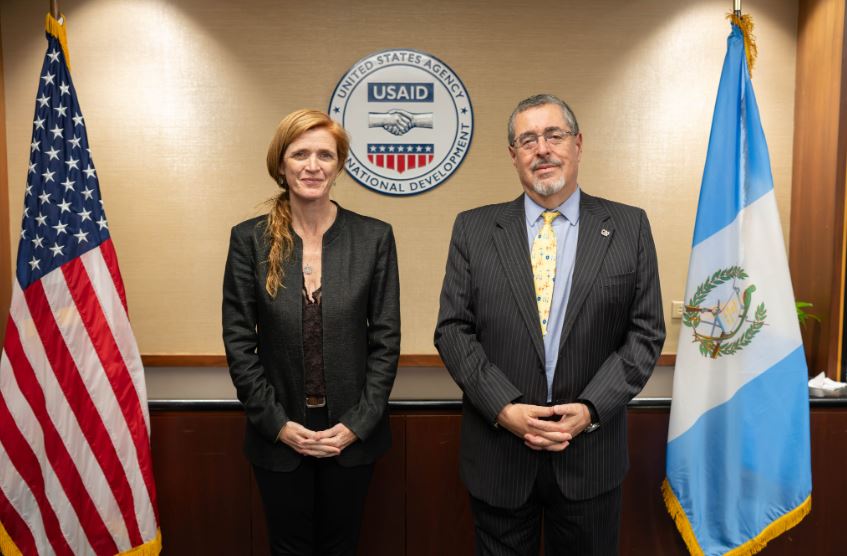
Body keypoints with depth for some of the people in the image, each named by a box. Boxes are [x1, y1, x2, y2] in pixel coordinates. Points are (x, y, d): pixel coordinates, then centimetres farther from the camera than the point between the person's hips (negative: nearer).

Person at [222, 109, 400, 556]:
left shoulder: (375, 238, -5)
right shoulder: (249, 239, -5)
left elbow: (385, 339, -4)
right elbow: (238, 341, -4)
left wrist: (357, 423, -8)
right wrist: (277, 424, -8)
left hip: (352, 433, 1)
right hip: (278, 435, 0)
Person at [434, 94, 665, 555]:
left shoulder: (628, 227, 1)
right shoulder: (474, 228, 0)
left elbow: (646, 332, -1)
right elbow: (452, 330, -3)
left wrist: (591, 409, -12)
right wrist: (503, 408, -14)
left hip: (589, 455, 1)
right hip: (499, 452, 0)